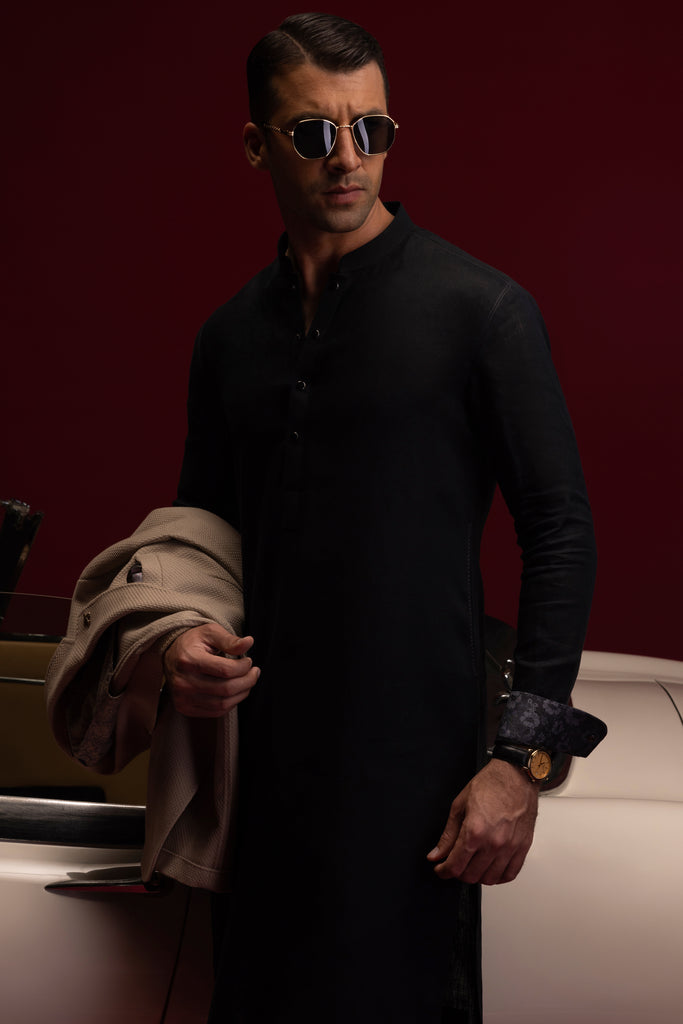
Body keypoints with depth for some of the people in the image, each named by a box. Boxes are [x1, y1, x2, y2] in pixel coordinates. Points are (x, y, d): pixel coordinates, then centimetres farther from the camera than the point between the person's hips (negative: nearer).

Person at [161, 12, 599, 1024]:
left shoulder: (480, 311, -5)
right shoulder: (231, 335, 11)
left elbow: (561, 531, -7)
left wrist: (523, 757, -12)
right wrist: (184, 643, -2)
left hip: (415, 760, -5)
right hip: (261, 757, 5)